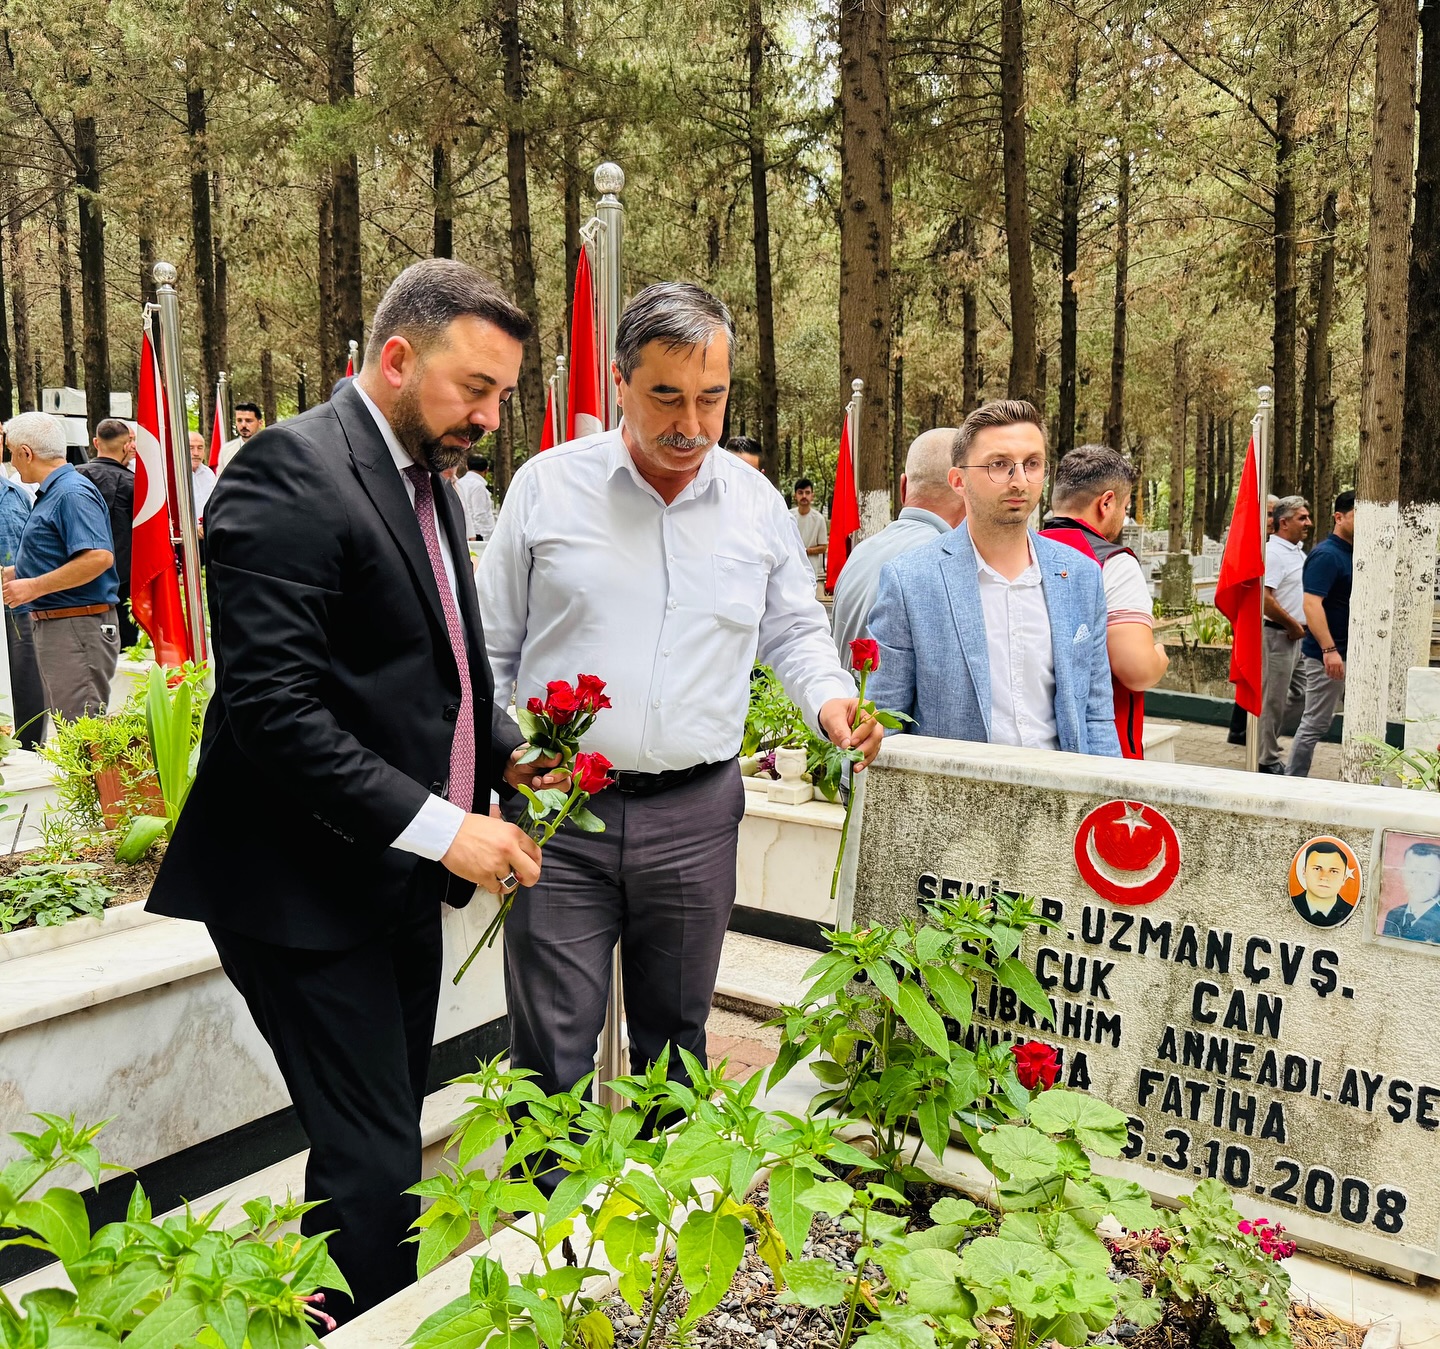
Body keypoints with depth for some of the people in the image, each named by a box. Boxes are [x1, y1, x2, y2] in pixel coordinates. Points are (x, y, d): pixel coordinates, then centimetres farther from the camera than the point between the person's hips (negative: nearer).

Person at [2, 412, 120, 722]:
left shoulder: (73, 493, -15)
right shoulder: (51, 493, 17)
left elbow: (98, 557, -28)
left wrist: (34, 586, -22)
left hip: (77, 627, -11)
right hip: (53, 626, 11)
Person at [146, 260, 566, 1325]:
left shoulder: (430, 484, 12)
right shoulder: (292, 470, -16)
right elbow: (271, 707, -24)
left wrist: (505, 751, 3)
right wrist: (440, 825, -24)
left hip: (404, 878, 9)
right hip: (311, 890, -8)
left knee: (385, 1145, 19)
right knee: (371, 1166, 0)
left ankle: (343, 1315, 38)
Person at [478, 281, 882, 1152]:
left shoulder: (757, 503, 5)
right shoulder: (548, 485, -1)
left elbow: (794, 630, 16)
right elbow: (494, 646, 5)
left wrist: (829, 697, -3)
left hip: (696, 811, 2)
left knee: (676, 1036, 17)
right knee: (553, 1048, 3)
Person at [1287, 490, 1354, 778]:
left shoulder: (1354, 554, 11)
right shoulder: (1326, 555, -16)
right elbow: (1312, 604, -27)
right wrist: (1329, 649, -33)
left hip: (1352, 653, 9)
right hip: (1328, 655, -9)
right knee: (1316, 723, -2)